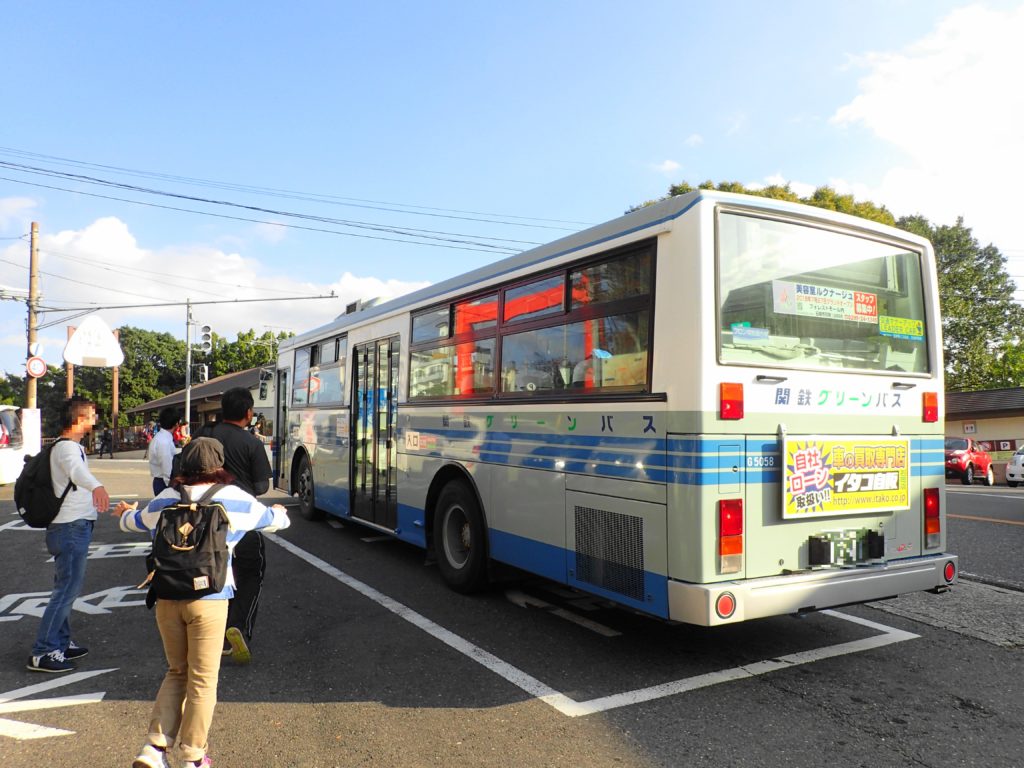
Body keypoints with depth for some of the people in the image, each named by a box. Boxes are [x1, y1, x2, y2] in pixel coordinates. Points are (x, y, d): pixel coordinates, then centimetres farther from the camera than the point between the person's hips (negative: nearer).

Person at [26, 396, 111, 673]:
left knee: (65, 588, 17)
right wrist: (96, 486, -63)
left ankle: (61, 643, 27)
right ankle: (42, 653, -2)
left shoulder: (71, 446, 14)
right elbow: (77, 470, -43)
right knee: (67, 590, -8)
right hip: (71, 528, -11)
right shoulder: (67, 448, -19)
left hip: (74, 527, 11)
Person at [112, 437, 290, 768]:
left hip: (166, 598, 4)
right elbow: (274, 519, 14)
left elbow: (132, 523, 28)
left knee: (176, 672, 22)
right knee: (202, 680, 9)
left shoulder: (165, 500, 8)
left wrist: (125, 513, 52)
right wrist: (280, 513, 38)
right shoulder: (235, 499, -1)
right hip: (209, 600, -4)